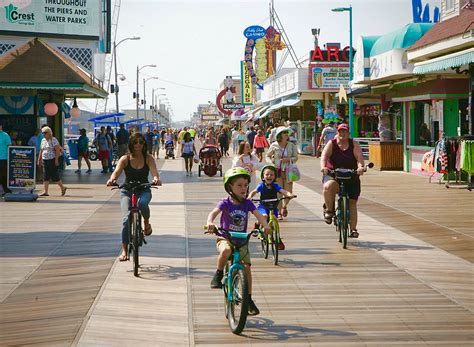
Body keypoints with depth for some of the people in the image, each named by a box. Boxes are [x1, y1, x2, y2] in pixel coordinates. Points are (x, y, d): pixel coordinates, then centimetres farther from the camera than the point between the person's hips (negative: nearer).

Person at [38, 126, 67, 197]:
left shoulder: (53, 140, -9)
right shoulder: (43, 140, 13)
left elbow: (57, 150, -15)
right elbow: (41, 151, 20)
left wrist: (56, 160, -21)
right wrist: (39, 159, 16)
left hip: (52, 160, -7)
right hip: (45, 161, 7)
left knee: (54, 176, -4)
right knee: (45, 177, 3)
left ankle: (63, 188, 14)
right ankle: (46, 191, 4)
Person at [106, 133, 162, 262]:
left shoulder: (148, 158, -3)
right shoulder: (125, 159, -4)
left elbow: (154, 171, -19)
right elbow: (117, 171, -20)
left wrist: (156, 178, -43)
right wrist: (112, 179, -43)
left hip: (144, 190, 0)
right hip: (127, 191, 0)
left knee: (142, 203, -37)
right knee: (126, 218, -17)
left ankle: (146, 223, -3)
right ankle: (124, 250, -9)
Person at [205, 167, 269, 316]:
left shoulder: (247, 203, 0)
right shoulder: (225, 203, -8)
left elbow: (258, 215, -11)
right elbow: (214, 212, -24)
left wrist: (265, 225, -32)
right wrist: (210, 223, -46)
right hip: (225, 238, -3)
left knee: (246, 267, -6)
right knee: (226, 251, -38)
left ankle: (249, 299, 8)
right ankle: (218, 274, -12)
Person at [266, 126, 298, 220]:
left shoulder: (292, 145, 4)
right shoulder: (274, 145, 1)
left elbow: (296, 157, 7)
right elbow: (268, 156, 11)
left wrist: (289, 159, -12)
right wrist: (271, 162, -8)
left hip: (288, 172, 2)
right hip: (277, 171, -2)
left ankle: (284, 206, 31)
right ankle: (279, 213, 11)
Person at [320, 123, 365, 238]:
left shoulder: (354, 144, 3)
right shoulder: (331, 144, 1)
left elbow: (359, 157, -12)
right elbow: (324, 155, -15)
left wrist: (360, 167, -33)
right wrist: (323, 166, -35)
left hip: (351, 177, 2)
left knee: (352, 203, 1)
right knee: (328, 186, -36)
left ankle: (353, 229, 10)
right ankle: (329, 210, -13)